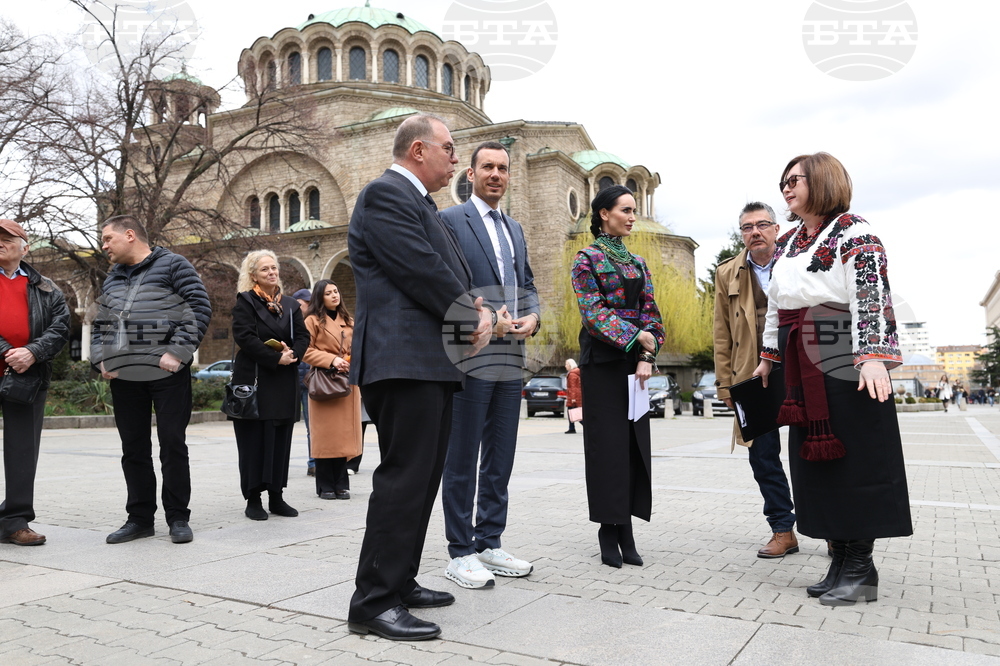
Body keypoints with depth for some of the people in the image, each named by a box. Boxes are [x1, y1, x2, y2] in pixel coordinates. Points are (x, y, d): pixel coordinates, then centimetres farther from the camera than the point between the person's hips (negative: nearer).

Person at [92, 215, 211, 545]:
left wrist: (177, 352, -17)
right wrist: (101, 360, 6)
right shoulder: (113, 277, 19)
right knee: (134, 449, 10)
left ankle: (178, 517, 10)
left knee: (172, 445, -1)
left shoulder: (172, 265, -1)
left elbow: (200, 308, -11)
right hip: (123, 377, 6)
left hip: (167, 374, -6)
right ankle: (140, 518, 20)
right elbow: (99, 324, 23)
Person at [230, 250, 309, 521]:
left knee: (281, 440, 7)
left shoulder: (291, 305, 15)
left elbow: (303, 337, 11)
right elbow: (245, 337, -12)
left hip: (284, 384, 5)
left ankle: (276, 496, 15)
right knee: (254, 441, -1)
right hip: (253, 381, -5)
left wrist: (292, 353, -10)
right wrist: (276, 358, -17)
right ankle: (253, 499, 7)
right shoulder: (245, 302, 0)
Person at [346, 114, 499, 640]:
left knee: (421, 479, 14)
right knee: (404, 478, -8)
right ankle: (374, 603, 1)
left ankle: (400, 582, 25)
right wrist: (475, 318, -5)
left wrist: (483, 314, 4)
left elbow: (454, 275, 22)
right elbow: (424, 272, -17)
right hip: (403, 360, -10)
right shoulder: (386, 194, -8)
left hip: (431, 364, 11)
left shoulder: (421, 204, 24)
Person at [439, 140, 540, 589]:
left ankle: (489, 544, 23)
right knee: (462, 459, 1)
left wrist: (532, 317, 2)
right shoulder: (450, 221, -1)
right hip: (468, 356, -7)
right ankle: (461, 552, 11)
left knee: (500, 458, 12)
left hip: (510, 359, 7)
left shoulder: (514, 229, 21)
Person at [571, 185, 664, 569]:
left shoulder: (637, 262, 15)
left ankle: (625, 528, 12)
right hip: (602, 361, -5)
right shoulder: (587, 259, -2)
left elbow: (651, 312, 8)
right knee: (607, 442, -2)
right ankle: (609, 530, 8)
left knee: (634, 442, 4)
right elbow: (593, 313, -12)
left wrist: (647, 357, -6)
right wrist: (638, 337, -17)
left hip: (635, 362, 6)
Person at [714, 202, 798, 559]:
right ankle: (783, 530, 19)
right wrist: (725, 382, 2)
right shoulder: (728, 274, 9)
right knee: (763, 457, 6)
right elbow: (722, 334, 7)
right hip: (753, 380, 2)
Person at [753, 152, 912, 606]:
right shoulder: (785, 244, 18)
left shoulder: (854, 233, -5)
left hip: (846, 364, -8)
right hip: (802, 370, 8)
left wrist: (872, 356, -27)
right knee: (816, 462, 8)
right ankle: (841, 561, 18)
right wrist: (769, 357, 21)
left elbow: (873, 297, -16)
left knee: (854, 460, -2)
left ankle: (861, 570, 8)